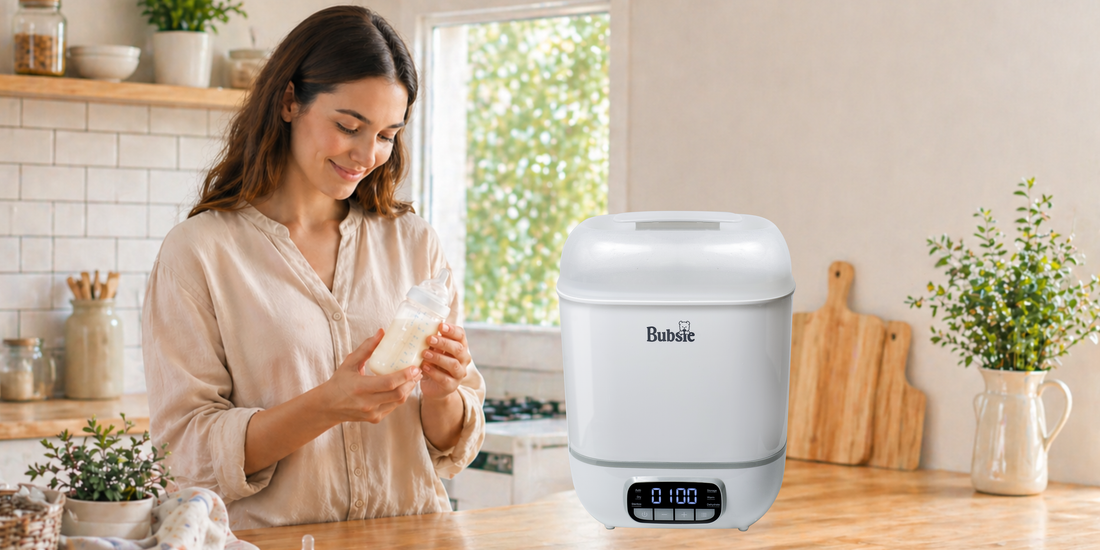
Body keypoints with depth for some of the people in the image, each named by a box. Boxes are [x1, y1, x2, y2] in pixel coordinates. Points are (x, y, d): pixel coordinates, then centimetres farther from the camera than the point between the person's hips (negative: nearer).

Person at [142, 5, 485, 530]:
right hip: (273, 540, -4)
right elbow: (192, 453, -6)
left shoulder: (414, 244, 9)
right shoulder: (197, 251, -2)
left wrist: (441, 395, -9)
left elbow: (453, 446, 12)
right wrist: (326, 405, -18)